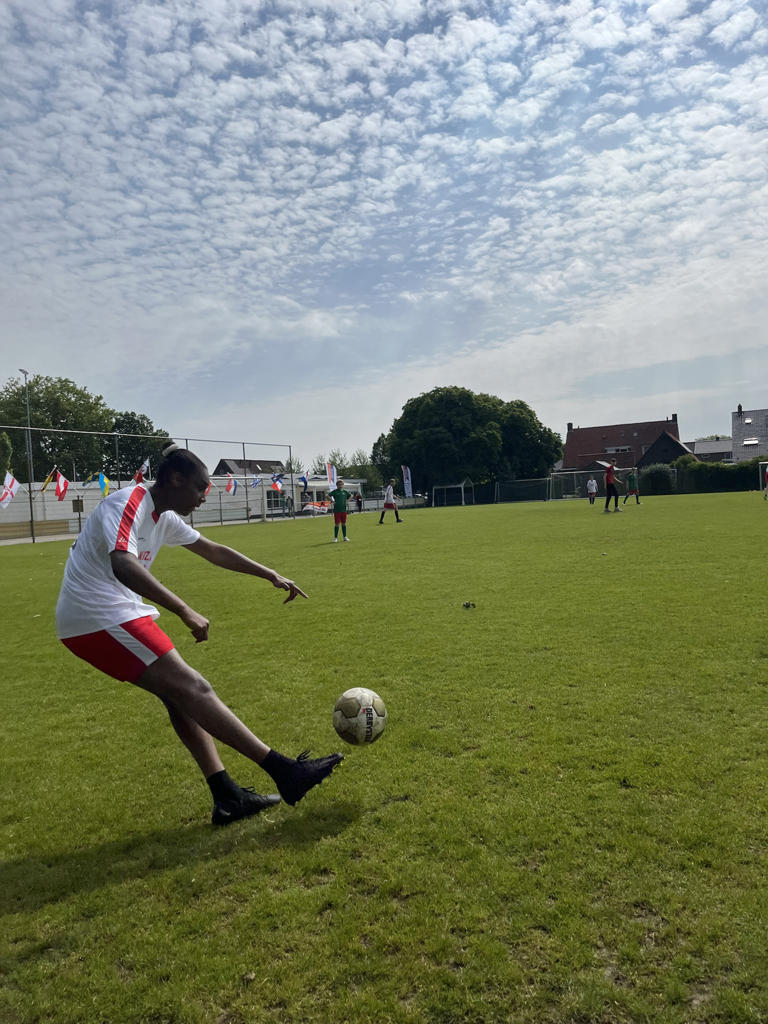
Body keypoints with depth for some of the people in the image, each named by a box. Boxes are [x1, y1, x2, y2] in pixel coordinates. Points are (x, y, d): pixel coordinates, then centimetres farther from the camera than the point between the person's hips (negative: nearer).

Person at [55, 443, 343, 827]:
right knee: (192, 688, -14)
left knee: (179, 695, 5)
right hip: (98, 618, -10)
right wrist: (185, 612, -39)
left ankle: (227, 798, 5)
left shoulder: (164, 517, 13)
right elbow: (123, 565, -33)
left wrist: (271, 576, 21)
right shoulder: (128, 503, -15)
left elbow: (213, 551, 23)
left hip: (113, 615, 10)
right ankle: (284, 772, -14)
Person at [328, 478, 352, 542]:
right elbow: (328, 495, -10)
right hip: (337, 510, -4)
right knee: (337, 524, -2)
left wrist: (347, 501, 11)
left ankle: (345, 537, 18)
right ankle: (335, 538, 5)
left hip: (344, 510, 4)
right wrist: (332, 501, -12)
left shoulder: (345, 492, 9)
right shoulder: (335, 491, -3)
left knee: (344, 523, 9)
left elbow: (350, 495, 25)